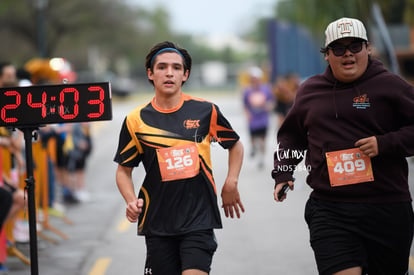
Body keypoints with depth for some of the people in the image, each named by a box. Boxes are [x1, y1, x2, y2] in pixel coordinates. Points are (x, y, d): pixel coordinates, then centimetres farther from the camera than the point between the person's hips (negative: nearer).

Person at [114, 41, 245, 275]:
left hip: (199, 220, -1)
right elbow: (124, 170, 10)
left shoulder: (205, 111, 1)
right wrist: (132, 202, -7)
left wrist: (230, 185, 7)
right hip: (157, 223, 1)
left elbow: (235, 145, 18)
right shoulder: (136, 120, 1)